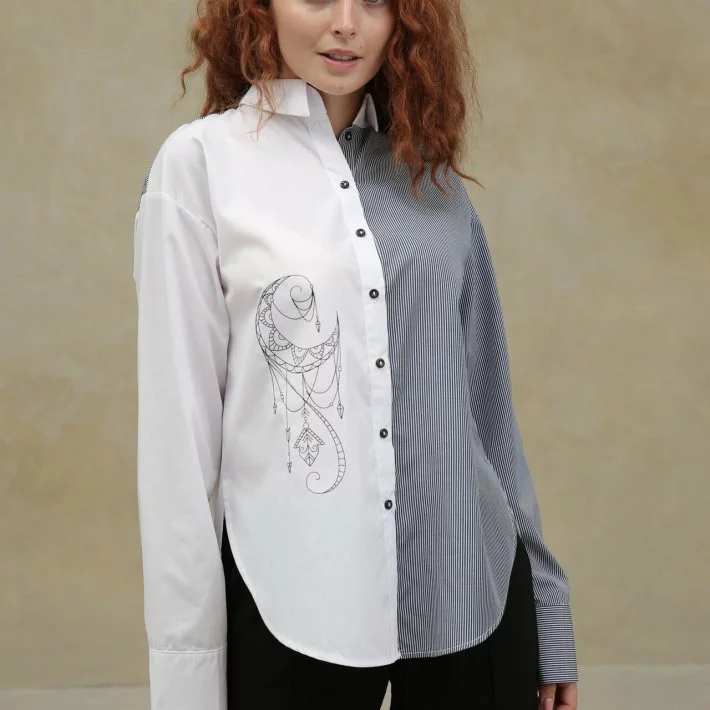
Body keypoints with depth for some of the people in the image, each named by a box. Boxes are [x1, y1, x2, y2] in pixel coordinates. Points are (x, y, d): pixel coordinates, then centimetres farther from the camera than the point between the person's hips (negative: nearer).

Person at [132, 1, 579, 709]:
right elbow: (178, 424, -5)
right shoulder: (200, 160, -4)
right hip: (292, 602, -3)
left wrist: (546, 612, 11)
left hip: (476, 591, 4)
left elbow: (485, 397, 10)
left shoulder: (433, 173, 8)